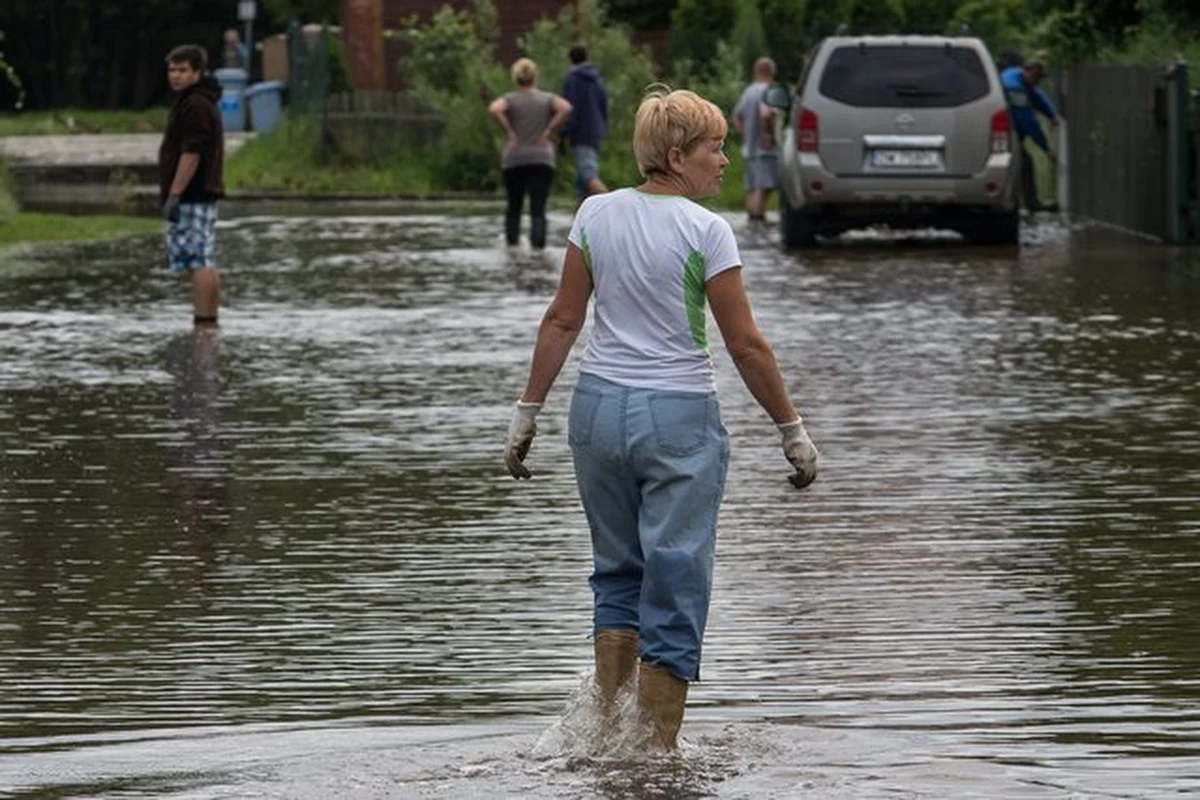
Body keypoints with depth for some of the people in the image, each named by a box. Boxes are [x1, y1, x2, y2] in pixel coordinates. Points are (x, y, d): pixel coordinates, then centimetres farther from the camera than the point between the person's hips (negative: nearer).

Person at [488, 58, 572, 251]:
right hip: (542, 159, 0)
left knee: (514, 206, 15)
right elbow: (566, 108, -13)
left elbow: (494, 110, -19)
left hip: (515, 159, 0)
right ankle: (537, 244, -18)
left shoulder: (510, 99, 1)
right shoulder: (547, 99, 5)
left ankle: (512, 241, 13)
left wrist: (510, 133, -10)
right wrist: (548, 132, -7)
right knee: (538, 209, -4)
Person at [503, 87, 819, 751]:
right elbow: (745, 345, -10)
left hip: (600, 406, 5)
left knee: (618, 573, 20)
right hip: (680, 419, -5)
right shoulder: (705, 230, -11)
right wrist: (792, 429, -2)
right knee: (675, 588, 2)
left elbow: (563, 320, 3)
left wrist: (528, 410, 10)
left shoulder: (597, 214, 2)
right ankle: (657, 752, 1)